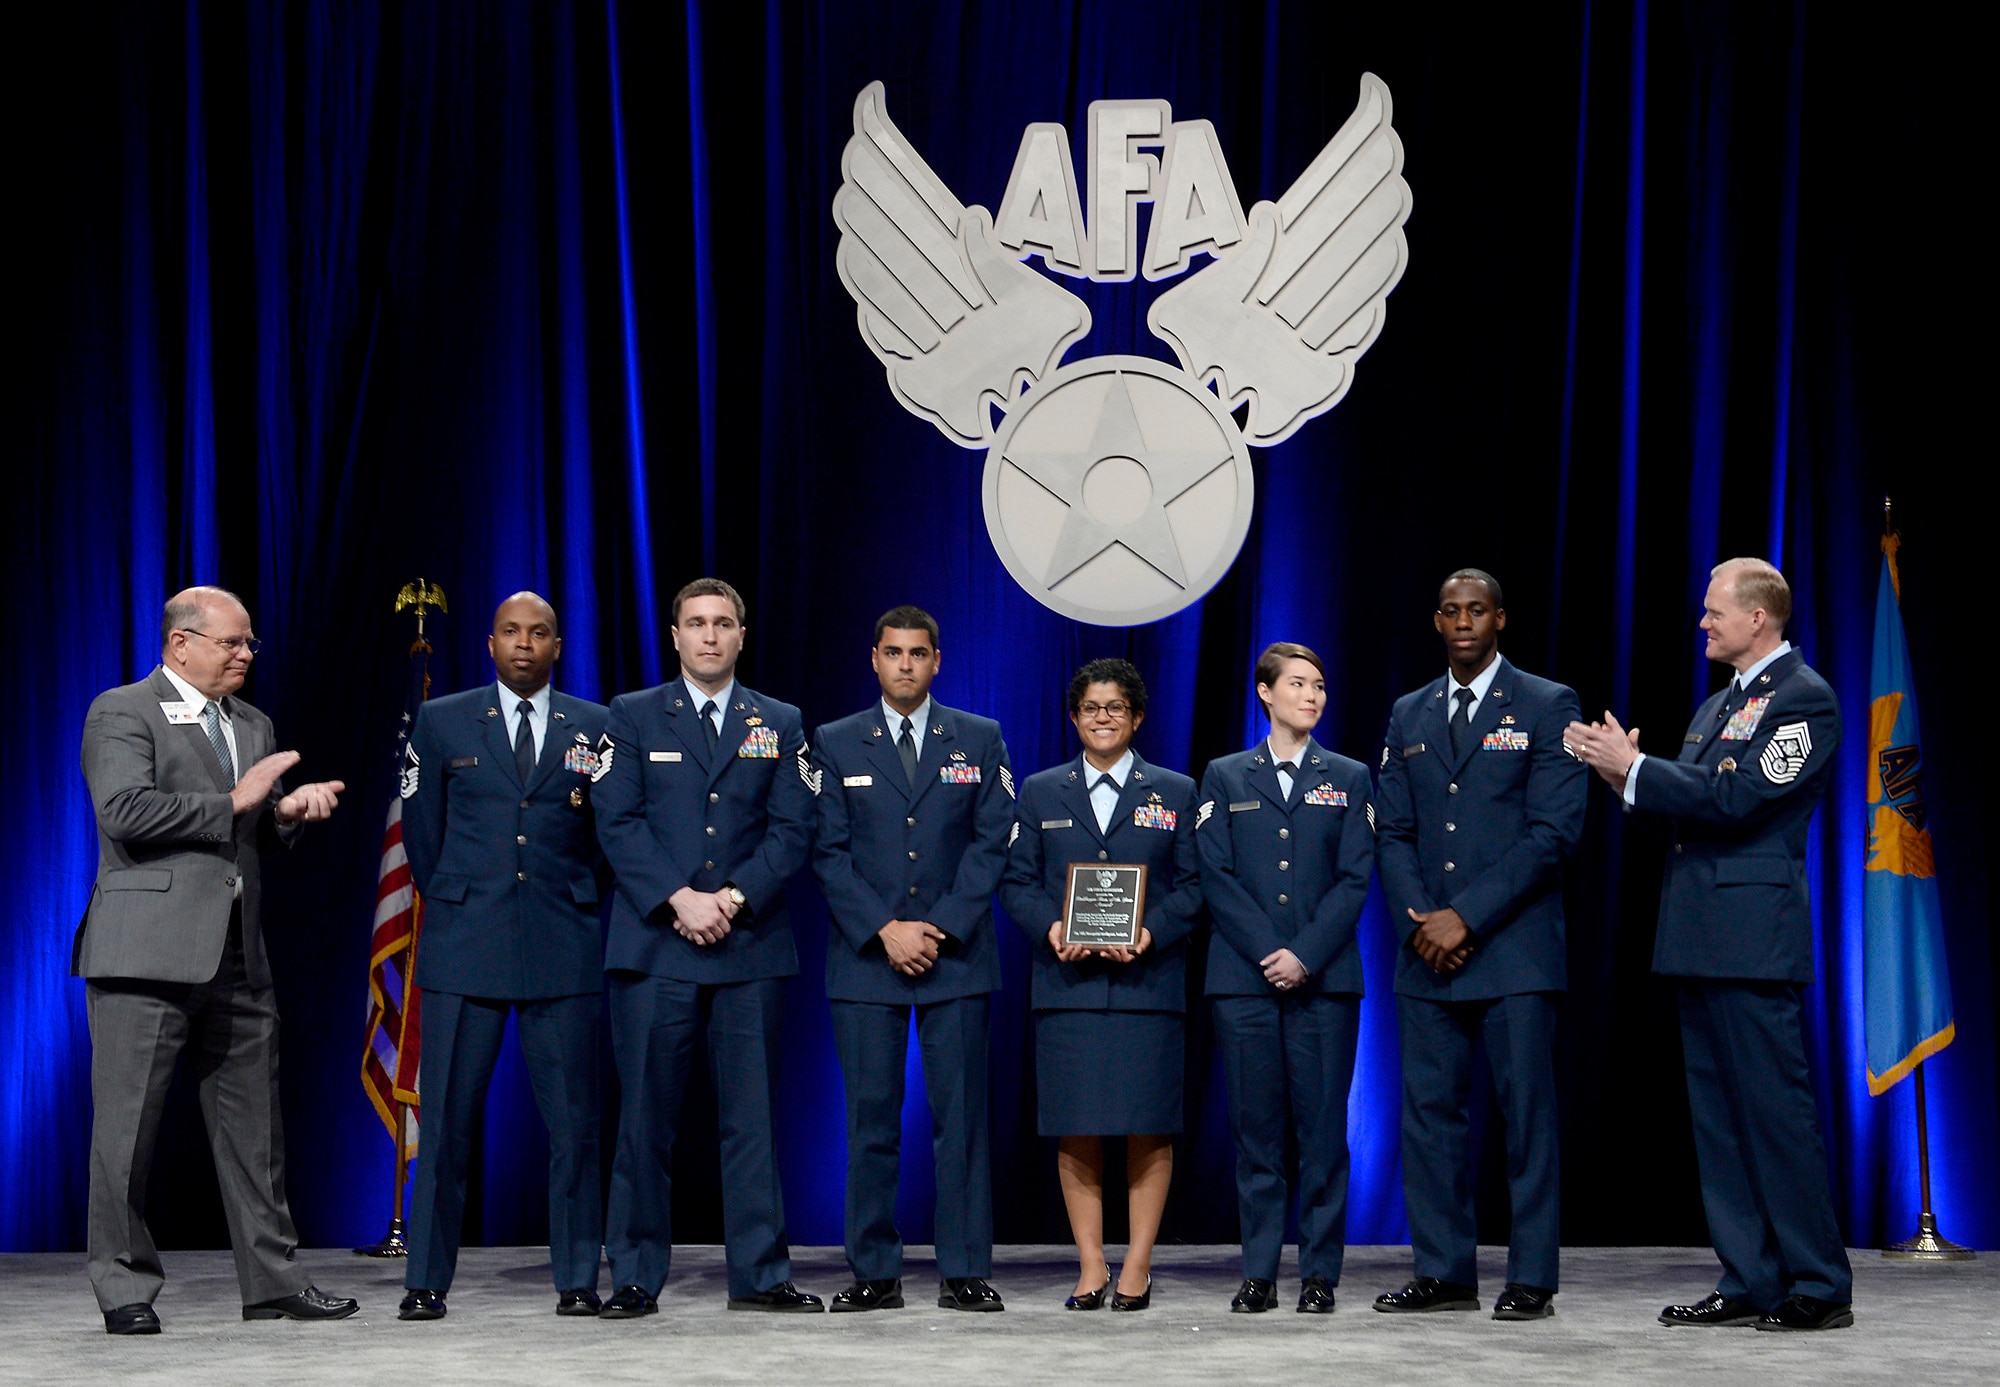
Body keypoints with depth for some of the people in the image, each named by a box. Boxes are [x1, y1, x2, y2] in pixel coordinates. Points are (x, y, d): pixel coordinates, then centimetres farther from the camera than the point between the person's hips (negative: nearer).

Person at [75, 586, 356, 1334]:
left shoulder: (252, 725, 20)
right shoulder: (122, 712, -3)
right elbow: (126, 812, -17)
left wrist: (288, 809, 2)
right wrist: (234, 802, -13)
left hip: (238, 955, 7)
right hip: (148, 950, -7)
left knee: (254, 1125, 9)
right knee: (128, 1124, -2)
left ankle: (274, 1278, 15)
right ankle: (125, 1287, 6)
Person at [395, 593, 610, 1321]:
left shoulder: (595, 728, 8)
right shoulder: (442, 722, 9)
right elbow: (421, 830, 14)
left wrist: (580, 909, 10)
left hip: (564, 950, 0)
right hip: (465, 946, 0)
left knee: (573, 1120, 1)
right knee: (446, 1119, -1)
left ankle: (576, 1280, 8)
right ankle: (426, 1282, 4)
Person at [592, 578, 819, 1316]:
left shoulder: (780, 724, 13)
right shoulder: (632, 717, 9)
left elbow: (792, 829, 5)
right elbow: (618, 822, -1)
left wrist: (735, 898, -10)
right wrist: (678, 898, -13)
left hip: (752, 946, 1)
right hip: (654, 944, -1)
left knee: (753, 1113, 2)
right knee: (645, 1116, -1)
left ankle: (760, 1274, 7)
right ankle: (636, 1277, 5)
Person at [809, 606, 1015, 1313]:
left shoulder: (980, 740, 9)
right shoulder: (836, 744, 8)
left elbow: (992, 842, 2)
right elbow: (828, 851, 3)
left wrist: (939, 929, -8)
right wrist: (884, 930, -9)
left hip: (956, 957, 0)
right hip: (865, 959, 0)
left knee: (961, 1115, -2)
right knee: (871, 1119, -1)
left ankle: (964, 1274, 3)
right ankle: (874, 1275, 5)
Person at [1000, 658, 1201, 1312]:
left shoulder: (1175, 792, 10)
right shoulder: (1041, 792, 13)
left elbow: (1192, 885, 4)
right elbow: (1017, 882, 8)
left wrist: (1151, 932, -13)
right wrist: (1052, 926, -11)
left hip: (1148, 982, -1)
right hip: (1067, 983, 1)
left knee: (1148, 1129, -1)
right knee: (1076, 1131, 0)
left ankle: (1137, 1266, 6)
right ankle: (1091, 1265, 8)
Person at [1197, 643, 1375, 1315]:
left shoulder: (1348, 778, 11)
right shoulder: (1225, 777, 11)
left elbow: (1354, 879, 2)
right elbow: (1216, 876, 2)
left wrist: (1305, 955, -10)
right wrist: (1267, 952, -9)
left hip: (1324, 977, 0)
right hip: (1244, 979, 0)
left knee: (1323, 1128, -2)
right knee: (1256, 1127, 1)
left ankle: (1319, 1272, 4)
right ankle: (1258, 1273, 7)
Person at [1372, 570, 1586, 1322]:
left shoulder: (1547, 707, 1)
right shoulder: (1409, 716, 15)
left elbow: (1553, 830, -8)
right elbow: (1394, 834, 12)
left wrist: (1466, 917, -13)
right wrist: (1420, 921, -5)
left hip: (1513, 947, -4)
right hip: (1427, 951, 5)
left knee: (1527, 1111, -3)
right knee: (1429, 1108, 5)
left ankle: (1532, 1279, 2)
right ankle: (1444, 1272, 12)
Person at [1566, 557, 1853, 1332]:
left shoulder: (1803, 698, -8)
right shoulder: (1721, 703, 21)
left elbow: (1733, 800, -17)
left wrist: (1634, 768, -12)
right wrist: (1626, 774, 3)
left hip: (1752, 939, -10)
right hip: (1700, 939, 10)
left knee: (1775, 1108, -7)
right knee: (1718, 1114, 9)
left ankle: (1821, 1289, -1)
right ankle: (1750, 1283, 14)